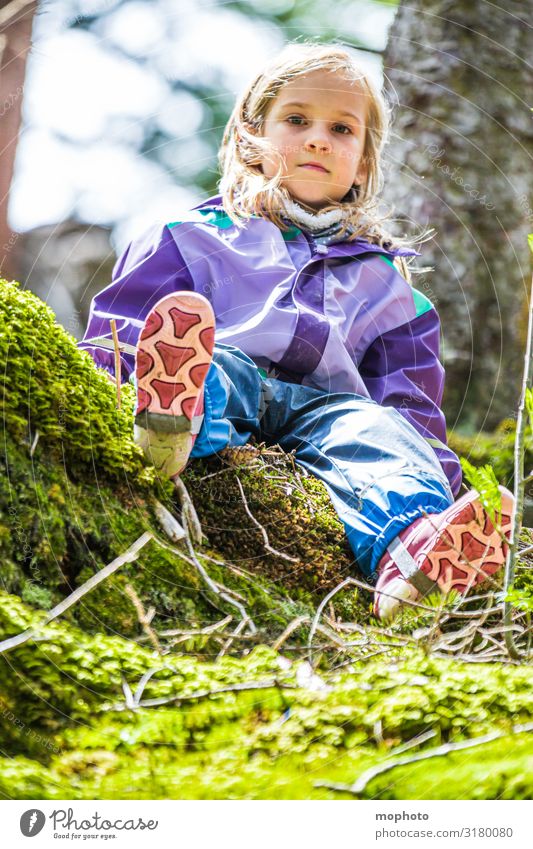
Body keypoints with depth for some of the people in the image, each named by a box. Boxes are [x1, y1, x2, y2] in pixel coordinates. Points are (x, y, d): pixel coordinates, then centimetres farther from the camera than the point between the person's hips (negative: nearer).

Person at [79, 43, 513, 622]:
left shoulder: (381, 279, 31)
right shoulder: (191, 241, 25)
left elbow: (413, 408, 24)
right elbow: (112, 340, 16)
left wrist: (442, 491, 6)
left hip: (325, 405, 1)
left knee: (376, 426, -32)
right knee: (213, 370, -34)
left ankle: (403, 554, -63)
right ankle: (173, 421, -70)